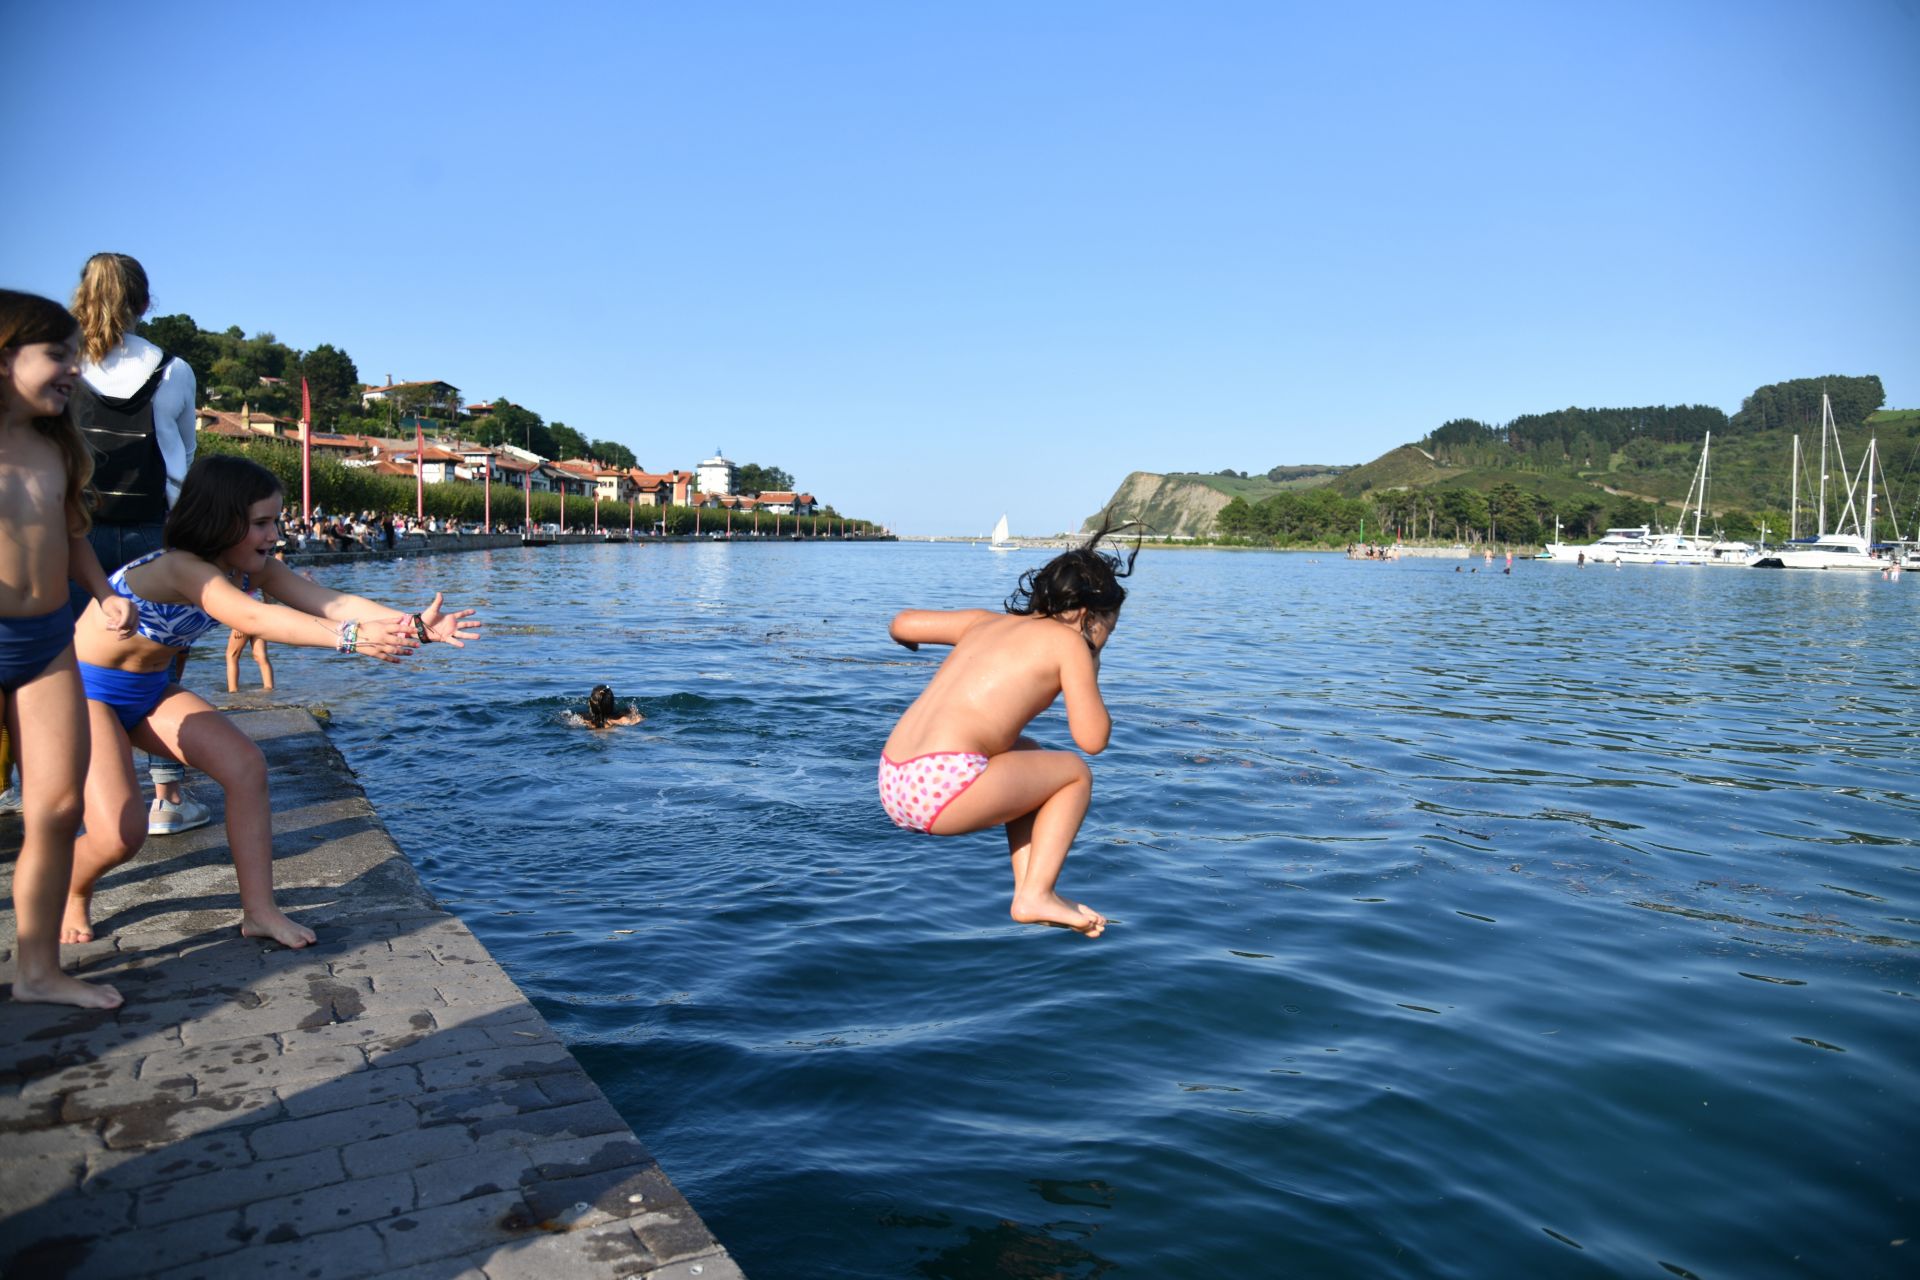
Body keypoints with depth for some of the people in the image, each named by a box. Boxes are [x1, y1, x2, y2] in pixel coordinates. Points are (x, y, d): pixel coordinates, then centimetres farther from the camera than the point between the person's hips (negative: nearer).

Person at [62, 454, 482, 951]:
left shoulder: (255, 569, -8)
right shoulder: (182, 568, -32)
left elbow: (333, 602, -22)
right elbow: (253, 618, -51)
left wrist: (415, 625, -38)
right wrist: (351, 637, -63)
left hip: (149, 690, 8)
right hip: (85, 691, -8)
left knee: (245, 765, -11)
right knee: (120, 835, -18)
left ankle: (259, 911, -5)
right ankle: (72, 894, 19)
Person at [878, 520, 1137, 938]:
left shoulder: (988, 621, 21)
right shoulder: (1068, 641, 3)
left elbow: (901, 624, 27)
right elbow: (1093, 739, 0)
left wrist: (912, 643, 51)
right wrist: (1088, 672, 17)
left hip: (892, 786, 8)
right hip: (945, 785, -8)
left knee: (1030, 757, 30)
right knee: (1075, 774, 15)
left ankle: (1029, 890, 23)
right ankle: (1036, 895, 7)